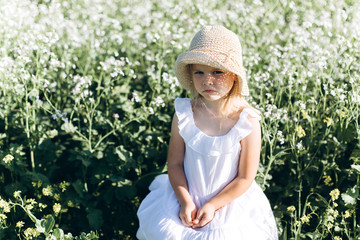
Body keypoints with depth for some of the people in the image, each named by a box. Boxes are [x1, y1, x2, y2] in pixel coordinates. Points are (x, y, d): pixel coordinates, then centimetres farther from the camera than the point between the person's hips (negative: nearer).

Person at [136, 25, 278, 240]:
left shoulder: (247, 122, -19)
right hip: (186, 199, 2)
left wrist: (213, 205, -13)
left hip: (229, 202, -2)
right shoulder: (184, 114, -13)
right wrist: (185, 202, -16)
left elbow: (245, 178, -12)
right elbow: (175, 164, -6)